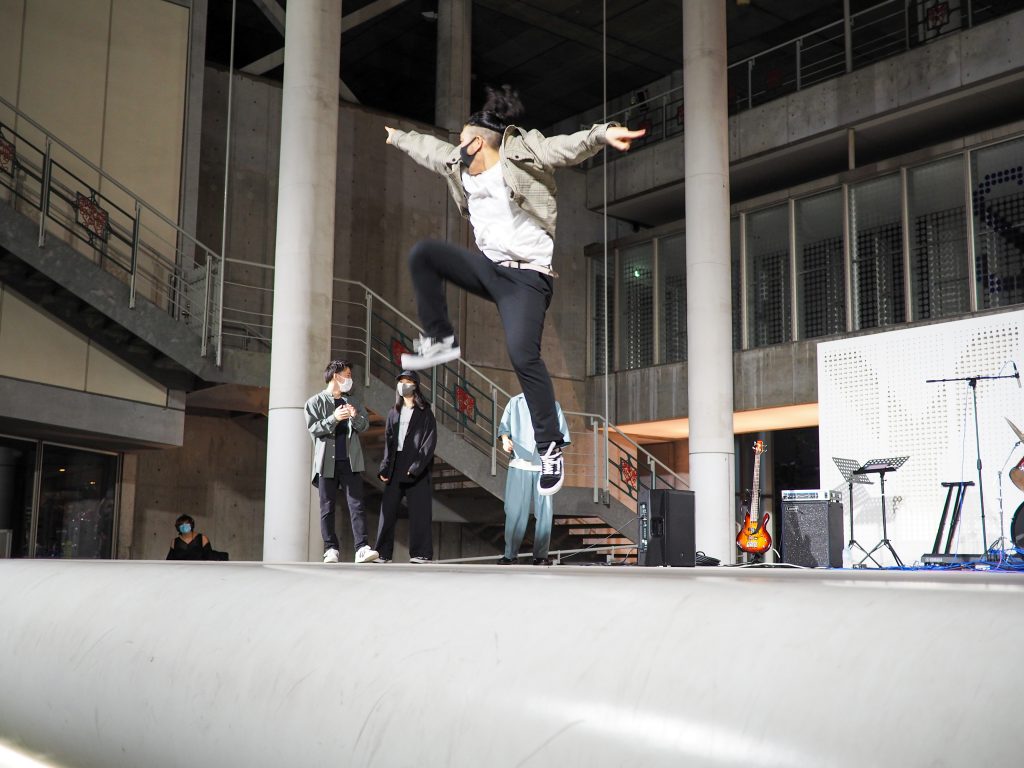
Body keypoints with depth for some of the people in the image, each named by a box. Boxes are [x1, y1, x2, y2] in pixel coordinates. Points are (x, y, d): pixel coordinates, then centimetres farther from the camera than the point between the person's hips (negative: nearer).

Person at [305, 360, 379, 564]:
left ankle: (362, 548, -11)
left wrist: (355, 416, -9)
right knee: (327, 508, 2)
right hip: (327, 461, -3)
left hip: (351, 461, 3)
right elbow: (313, 428, -5)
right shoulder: (315, 402, 5)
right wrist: (334, 418, -19)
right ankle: (331, 549, 8)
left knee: (356, 505, -6)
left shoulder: (351, 401, 18)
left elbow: (364, 425, 12)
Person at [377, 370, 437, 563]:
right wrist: (385, 468, 2)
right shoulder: (393, 413, 17)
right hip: (395, 467, 4)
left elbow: (430, 441, -6)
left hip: (417, 469, -4)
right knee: (388, 510, 1)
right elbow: (388, 441, 13)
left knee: (419, 511, -3)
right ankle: (383, 553, 6)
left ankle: (420, 553, 1)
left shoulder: (424, 412, 3)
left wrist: (417, 466, -15)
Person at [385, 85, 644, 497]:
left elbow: (566, 147, -23)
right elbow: (430, 148, 33)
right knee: (422, 254, -2)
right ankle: (440, 340, 7)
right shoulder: (460, 166, 14)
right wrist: (398, 136, 48)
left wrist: (602, 135, -41)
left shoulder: (519, 156, -9)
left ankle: (550, 449, -10)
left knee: (522, 355, -22)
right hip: (489, 266, 8)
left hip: (528, 277, -7)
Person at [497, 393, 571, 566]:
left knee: (544, 511, 0)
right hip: (519, 463, -1)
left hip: (544, 466, 1)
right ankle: (510, 554, 1)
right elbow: (504, 425, 4)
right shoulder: (515, 403, 10)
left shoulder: (553, 405, 13)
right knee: (515, 510, -4)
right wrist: (505, 439, -16)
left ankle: (541, 555, 6)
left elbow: (561, 435, 14)